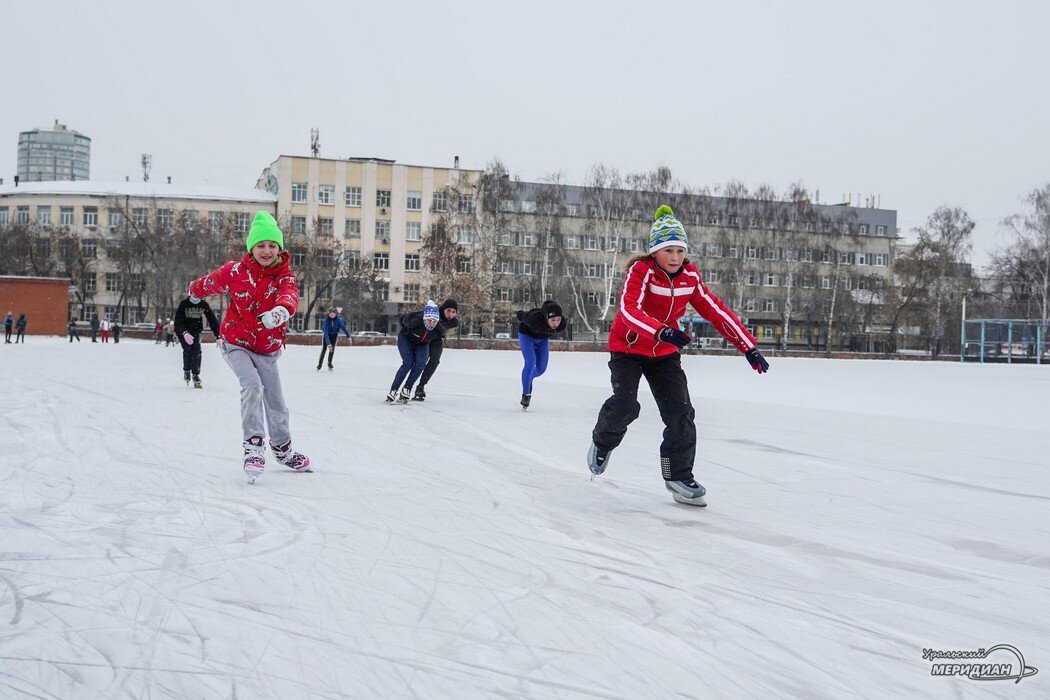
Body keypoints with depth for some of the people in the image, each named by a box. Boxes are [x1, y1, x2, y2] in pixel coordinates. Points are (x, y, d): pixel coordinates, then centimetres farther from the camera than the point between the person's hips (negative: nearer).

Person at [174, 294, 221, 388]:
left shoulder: (204, 304, -10)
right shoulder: (184, 304, -16)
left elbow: (212, 320, -9)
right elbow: (178, 321, -22)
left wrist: (218, 336, -18)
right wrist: (185, 333, -39)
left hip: (196, 331, 2)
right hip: (183, 331, -2)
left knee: (197, 351, -16)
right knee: (188, 349, -19)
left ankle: (196, 375, -7)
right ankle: (186, 371, 4)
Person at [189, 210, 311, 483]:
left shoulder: (284, 275, -13)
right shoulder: (235, 272, -15)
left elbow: (290, 294, -37)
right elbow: (210, 283, 7)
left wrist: (282, 310, -60)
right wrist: (195, 291, 30)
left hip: (267, 349, 2)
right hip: (236, 343, -2)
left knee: (275, 399, 9)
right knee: (252, 385, -27)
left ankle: (282, 448, 32)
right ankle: (253, 445, -24)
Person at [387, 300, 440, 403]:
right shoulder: (416, 320, -38)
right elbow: (403, 320, -15)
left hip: (422, 344, 3)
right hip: (406, 339, -3)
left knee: (421, 362, -23)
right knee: (408, 363, -23)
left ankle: (406, 391, -16)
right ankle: (393, 391, -16)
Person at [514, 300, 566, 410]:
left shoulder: (562, 325, -34)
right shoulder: (535, 319, -44)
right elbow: (520, 315, -21)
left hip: (543, 339, 4)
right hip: (526, 334, -4)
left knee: (541, 368, 6)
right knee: (530, 363, -18)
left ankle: (527, 378, 38)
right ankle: (526, 394, -7)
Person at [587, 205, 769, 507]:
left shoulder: (689, 276, -8)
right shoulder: (640, 271, -24)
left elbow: (716, 311, -4)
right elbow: (629, 311, -39)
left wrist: (748, 346, -9)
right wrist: (662, 331, -56)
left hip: (665, 353, 4)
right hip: (628, 349, -4)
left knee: (680, 412, -7)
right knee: (625, 405, -22)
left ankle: (679, 476, 8)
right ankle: (602, 441, 12)